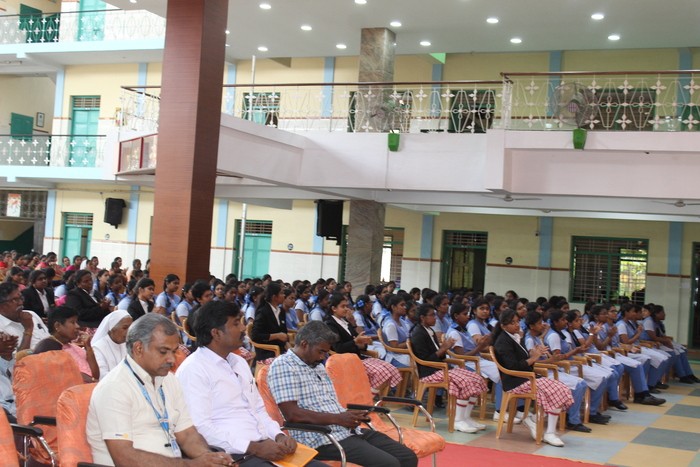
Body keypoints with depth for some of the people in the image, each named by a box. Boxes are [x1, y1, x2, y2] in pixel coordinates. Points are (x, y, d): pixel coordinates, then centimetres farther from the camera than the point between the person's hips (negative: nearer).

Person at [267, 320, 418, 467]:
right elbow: (292, 414, -17)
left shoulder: (318, 366, 22)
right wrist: (338, 419, -16)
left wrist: (350, 415, 2)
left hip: (349, 430, 9)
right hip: (322, 439, -9)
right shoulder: (283, 365, -7)